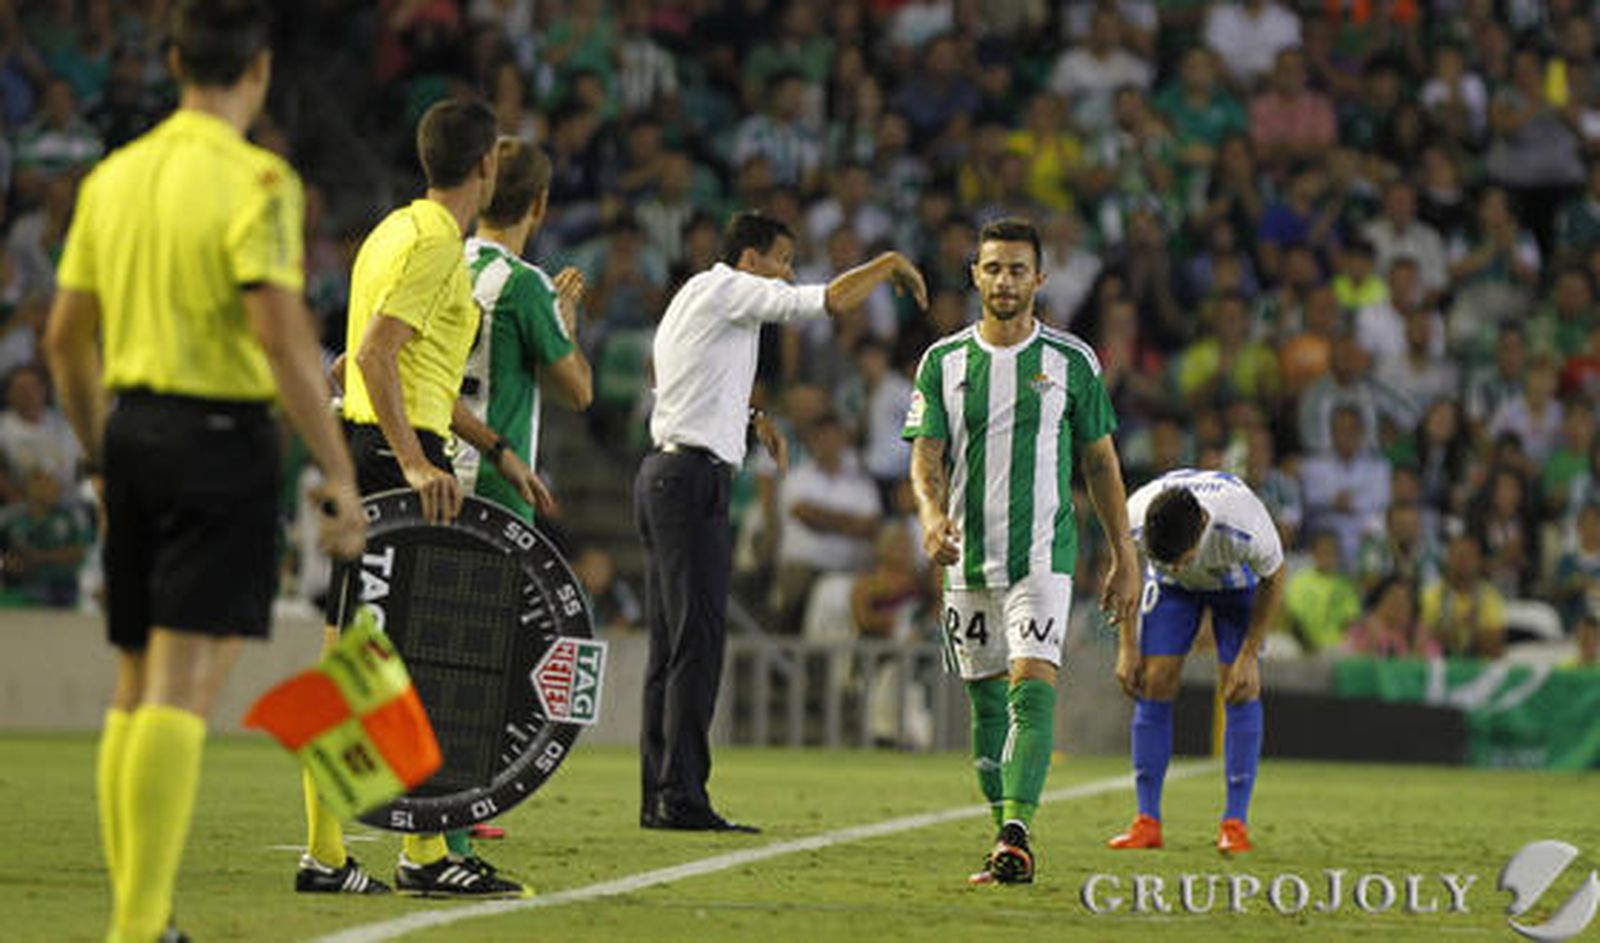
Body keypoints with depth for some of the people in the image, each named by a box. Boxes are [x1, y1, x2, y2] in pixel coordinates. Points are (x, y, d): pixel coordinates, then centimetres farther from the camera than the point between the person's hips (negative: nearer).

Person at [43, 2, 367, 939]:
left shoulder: (113, 178, 10)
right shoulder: (255, 182, -10)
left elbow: (66, 341, 15)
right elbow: (284, 342, -17)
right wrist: (341, 475, -13)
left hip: (132, 431, 7)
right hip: (220, 437, -6)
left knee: (138, 687, 13)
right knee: (185, 687, -8)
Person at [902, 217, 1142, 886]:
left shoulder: (1071, 362, 1)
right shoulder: (944, 361, 5)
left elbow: (1100, 461, 8)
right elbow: (926, 455, 2)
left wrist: (1123, 558, 6)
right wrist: (931, 512, -20)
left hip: (1043, 556, -3)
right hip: (968, 559, 3)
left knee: (1032, 689, -18)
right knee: (987, 702, 8)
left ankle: (1016, 834, -27)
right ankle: (1008, 841, 18)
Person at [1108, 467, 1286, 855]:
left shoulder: (1245, 523, -41)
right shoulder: (1133, 520, -35)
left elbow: (1273, 580, -20)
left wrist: (1249, 655, -20)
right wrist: (1128, 646, -11)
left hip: (1237, 579, -2)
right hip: (1173, 590, 2)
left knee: (1241, 692, -14)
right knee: (1155, 684, -10)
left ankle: (1235, 823, -10)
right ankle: (1147, 821, -5)